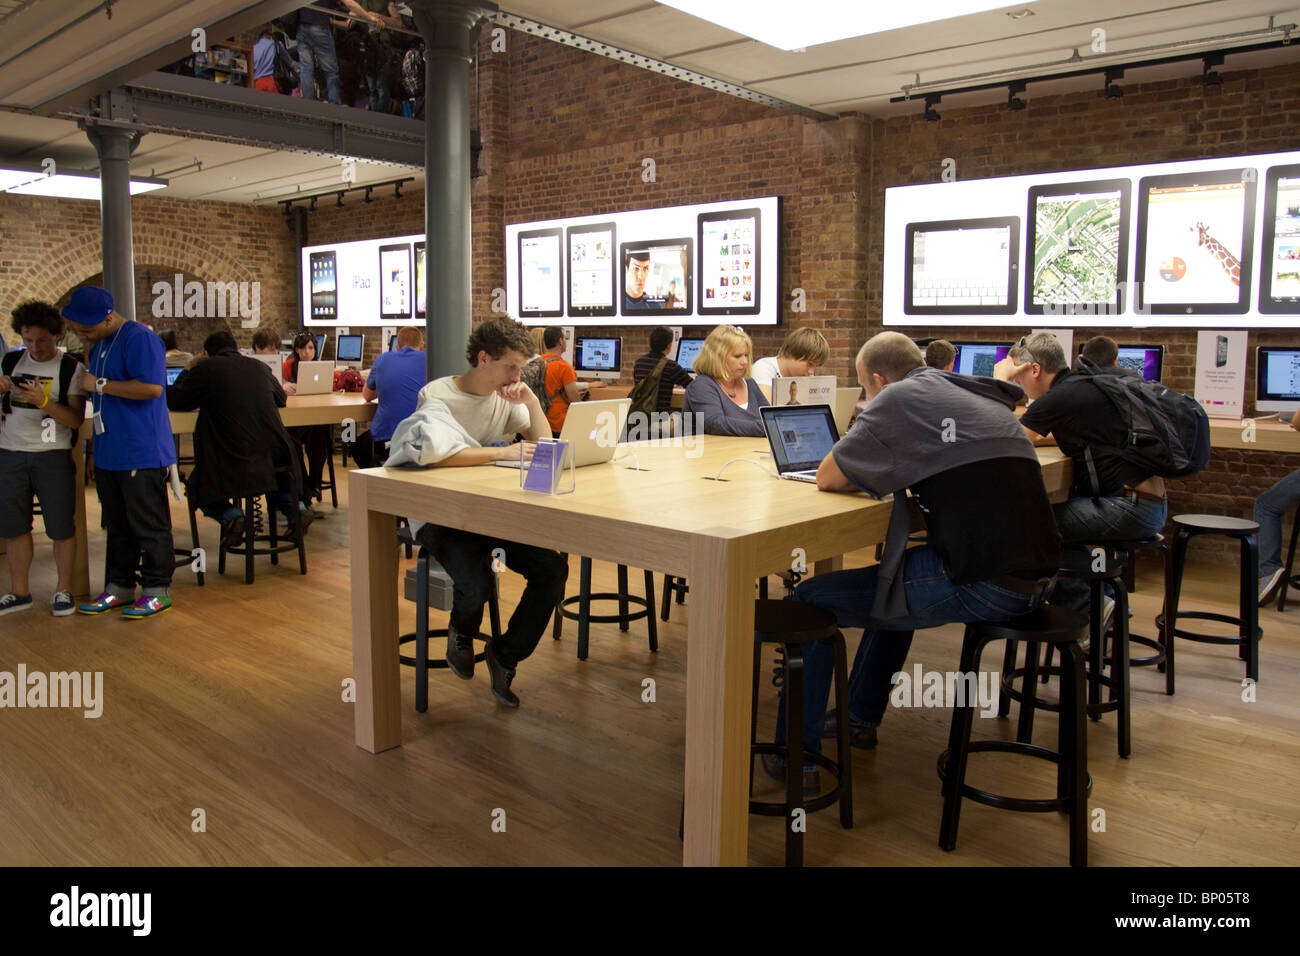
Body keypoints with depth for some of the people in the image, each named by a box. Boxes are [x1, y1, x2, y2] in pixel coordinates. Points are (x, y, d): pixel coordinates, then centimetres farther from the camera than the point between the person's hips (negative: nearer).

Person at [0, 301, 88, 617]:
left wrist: (44, 402, -23)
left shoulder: (72, 369, -3)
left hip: (52, 455, -4)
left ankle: (64, 589, 11)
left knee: (61, 526, -2)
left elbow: (76, 420, -8)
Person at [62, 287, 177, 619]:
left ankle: (158, 589, 9)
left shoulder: (139, 339, -13)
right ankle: (119, 587, 25)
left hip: (141, 454, -9)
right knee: (117, 526, 16)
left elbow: (151, 387, -24)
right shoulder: (99, 343, 16)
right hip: (108, 453, 9)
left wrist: (99, 384, -18)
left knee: (149, 526, 0)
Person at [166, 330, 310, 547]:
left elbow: (174, 401, 10)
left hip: (233, 459, -4)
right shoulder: (259, 366, 12)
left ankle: (230, 515, -5)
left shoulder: (206, 368, 0)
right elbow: (281, 398, 28)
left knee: (195, 484, 23)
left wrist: (188, 369, 23)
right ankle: (294, 507, 13)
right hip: (276, 455, 4)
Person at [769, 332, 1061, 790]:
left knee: (810, 600, 4)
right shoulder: (984, 399, 19)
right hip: (1030, 576, 9)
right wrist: (895, 474, 20)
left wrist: (879, 474, 15)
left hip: (978, 587, -9)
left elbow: (828, 477, -3)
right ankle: (861, 720, 45)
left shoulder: (900, 397, -5)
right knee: (894, 572, 35)